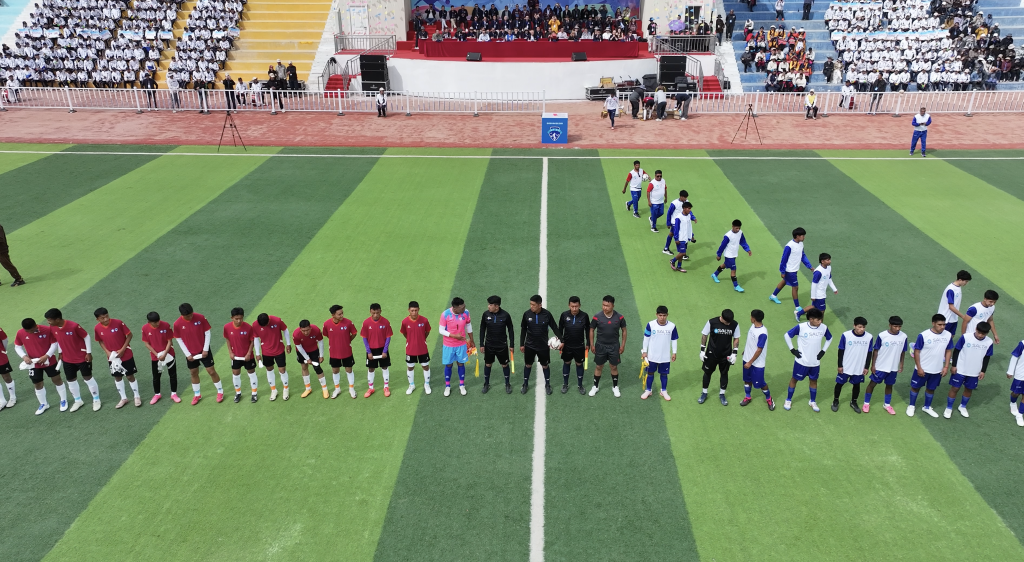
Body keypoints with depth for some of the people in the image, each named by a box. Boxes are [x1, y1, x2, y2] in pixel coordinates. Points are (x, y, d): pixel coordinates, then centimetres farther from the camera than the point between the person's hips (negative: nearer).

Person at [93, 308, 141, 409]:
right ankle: (123, 398, 30)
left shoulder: (118, 323, -19)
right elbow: (100, 341, 7)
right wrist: (107, 352, -8)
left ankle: (137, 396, 22)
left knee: (130, 376, 5)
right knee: (117, 377, 14)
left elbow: (129, 335, -11)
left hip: (126, 355, -3)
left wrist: (123, 349, -16)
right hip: (112, 357, 3)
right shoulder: (97, 328, -9)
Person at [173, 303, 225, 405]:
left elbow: (207, 333, -8)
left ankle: (220, 392, 19)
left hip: (203, 351, -1)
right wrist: (187, 354, -7)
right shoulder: (177, 324, -15)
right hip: (190, 353, 2)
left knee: (211, 371, 3)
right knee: (194, 373, 14)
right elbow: (179, 340, -4)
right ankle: (197, 395, 32)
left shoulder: (200, 318, -18)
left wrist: (205, 349, -11)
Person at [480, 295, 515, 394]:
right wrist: (481, 344, 1)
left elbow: (511, 330, -3)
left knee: (505, 365, 10)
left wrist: (511, 345, -1)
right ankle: (486, 384, 29)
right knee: (487, 364, 11)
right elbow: (482, 329, 2)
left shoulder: (505, 315, -14)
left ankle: (507, 384, 28)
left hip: (502, 345, -2)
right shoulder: (485, 315, -9)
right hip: (489, 345, 2)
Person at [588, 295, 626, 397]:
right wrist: (592, 345, -1)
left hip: (614, 346, 0)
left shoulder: (619, 317, -14)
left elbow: (624, 330, 1)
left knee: (614, 367, 11)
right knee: (599, 366, 11)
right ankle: (596, 386, 29)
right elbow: (591, 330, -2)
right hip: (600, 346, 0)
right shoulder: (597, 317, -15)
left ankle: (615, 387, 29)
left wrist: (623, 345, 0)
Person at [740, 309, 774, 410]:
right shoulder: (753, 326, -4)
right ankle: (748, 397, 39)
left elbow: (759, 350, -25)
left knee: (760, 383, 5)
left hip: (757, 363, -8)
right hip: (747, 359, 8)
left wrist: (750, 362, -20)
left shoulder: (762, 333, -30)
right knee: (747, 379, 19)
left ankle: (769, 398, 29)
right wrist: (745, 350, 25)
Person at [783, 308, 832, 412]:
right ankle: (788, 400, 28)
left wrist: (823, 350, 4)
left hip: (815, 362, 3)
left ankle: (812, 401, 36)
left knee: (814, 380, 17)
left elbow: (829, 338, 11)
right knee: (795, 379, 11)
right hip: (801, 360, -3)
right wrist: (792, 349, -8)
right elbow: (787, 335, -8)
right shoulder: (801, 327, -21)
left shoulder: (824, 327, -10)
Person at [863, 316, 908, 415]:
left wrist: (901, 364, 8)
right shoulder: (882, 336, -18)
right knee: (873, 383, 8)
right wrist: (873, 365, -8)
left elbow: (903, 352, 4)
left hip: (893, 367, 3)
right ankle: (866, 403, 23)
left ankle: (887, 405, 34)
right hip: (880, 366, -3)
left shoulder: (903, 336, -9)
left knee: (889, 385, 17)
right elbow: (875, 351, -10)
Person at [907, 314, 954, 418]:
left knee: (931, 388, 19)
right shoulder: (923, 335, -21)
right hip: (922, 369, -3)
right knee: (916, 387, 13)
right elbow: (917, 351, -13)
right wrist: (919, 368, -13)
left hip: (937, 370, 3)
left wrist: (946, 367, 0)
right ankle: (911, 406, 33)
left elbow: (948, 351, 4)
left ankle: (927, 407, 39)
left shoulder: (948, 335, -9)